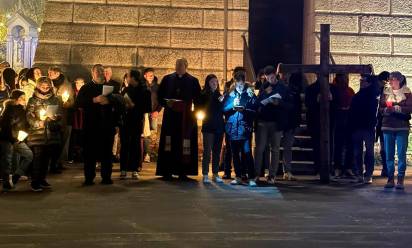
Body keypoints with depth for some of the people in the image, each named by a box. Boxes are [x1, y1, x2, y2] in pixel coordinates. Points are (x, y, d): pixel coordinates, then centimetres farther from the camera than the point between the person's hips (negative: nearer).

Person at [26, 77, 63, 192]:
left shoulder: (56, 100, 12)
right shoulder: (33, 100, 5)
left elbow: (60, 115, 10)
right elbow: (29, 116, -2)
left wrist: (55, 117, -11)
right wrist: (38, 123, -18)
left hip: (52, 133, 3)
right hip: (37, 133, -3)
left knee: (47, 157, 6)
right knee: (37, 157, -7)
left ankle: (42, 180, 17)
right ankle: (35, 182, -3)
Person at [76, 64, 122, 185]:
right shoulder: (86, 88, 8)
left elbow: (118, 103, 5)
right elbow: (79, 103, -8)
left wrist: (109, 100, -15)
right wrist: (95, 100, -18)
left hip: (107, 126, 2)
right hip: (91, 125, -2)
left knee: (106, 153, 3)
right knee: (90, 153, -1)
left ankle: (106, 177, 9)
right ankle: (89, 178, 4)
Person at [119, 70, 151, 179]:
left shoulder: (144, 91, -2)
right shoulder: (126, 90, 12)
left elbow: (148, 108, -7)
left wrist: (134, 106, -13)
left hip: (137, 122, -3)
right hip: (125, 121, 3)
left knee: (135, 145, 1)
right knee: (124, 145, 1)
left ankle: (134, 170, 7)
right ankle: (123, 170, 5)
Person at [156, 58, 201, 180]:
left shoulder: (193, 81, 6)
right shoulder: (167, 79, 9)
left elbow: (198, 98, 4)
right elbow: (160, 95, 8)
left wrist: (188, 106, -11)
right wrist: (166, 103, -9)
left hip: (186, 117, -1)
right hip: (170, 116, 1)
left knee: (185, 146, -1)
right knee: (168, 144, -1)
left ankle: (183, 172, 4)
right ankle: (167, 171, 2)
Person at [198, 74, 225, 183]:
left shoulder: (219, 95, 11)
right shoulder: (203, 95, 0)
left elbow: (223, 111, 11)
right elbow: (200, 110, -3)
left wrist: (222, 102, -7)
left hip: (219, 126, 4)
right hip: (208, 127, -4)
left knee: (217, 151, 7)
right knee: (207, 151, -6)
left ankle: (215, 174, 14)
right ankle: (205, 175, -1)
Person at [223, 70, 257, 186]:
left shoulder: (250, 94, 4)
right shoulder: (230, 94, 11)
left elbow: (254, 110, -1)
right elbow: (224, 109, 5)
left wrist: (244, 109, -15)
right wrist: (232, 105, -11)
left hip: (245, 128, -3)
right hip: (232, 128, 3)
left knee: (247, 152, -11)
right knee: (235, 153, 8)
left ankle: (251, 178, -9)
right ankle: (238, 177, 18)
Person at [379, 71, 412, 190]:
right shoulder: (386, 92, 9)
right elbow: (380, 108, 7)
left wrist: (396, 108, -18)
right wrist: (386, 110, -13)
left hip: (402, 127, -3)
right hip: (388, 127, 3)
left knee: (401, 154, -3)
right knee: (389, 154, 4)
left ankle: (400, 179, 2)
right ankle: (390, 179, 11)